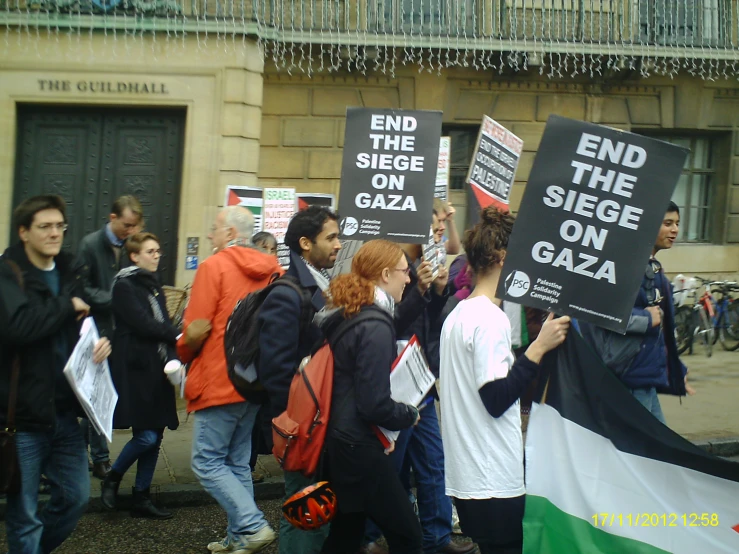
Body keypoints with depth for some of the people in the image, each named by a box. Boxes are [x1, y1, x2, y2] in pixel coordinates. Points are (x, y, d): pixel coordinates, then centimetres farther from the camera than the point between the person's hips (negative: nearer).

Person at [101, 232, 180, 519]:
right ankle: (112, 479, 14)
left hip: (157, 369, 8)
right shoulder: (124, 286, -7)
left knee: (154, 437, 8)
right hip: (136, 369, -8)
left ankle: (142, 498, 17)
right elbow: (143, 324, -16)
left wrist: (173, 358, -6)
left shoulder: (154, 286, 17)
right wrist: (177, 336, -8)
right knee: (146, 436, -11)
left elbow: (162, 325, 10)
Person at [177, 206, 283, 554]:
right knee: (237, 462, 14)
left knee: (207, 462, 1)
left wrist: (183, 354, 8)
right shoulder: (272, 270, 7)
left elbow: (195, 329, -11)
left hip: (218, 381, -7)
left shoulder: (215, 266, -11)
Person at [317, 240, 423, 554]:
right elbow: (374, 405, -23)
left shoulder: (345, 315, 7)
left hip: (339, 440, 9)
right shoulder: (375, 326, -19)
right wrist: (409, 416, -6)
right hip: (359, 447, -9)